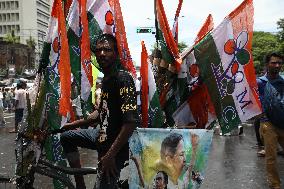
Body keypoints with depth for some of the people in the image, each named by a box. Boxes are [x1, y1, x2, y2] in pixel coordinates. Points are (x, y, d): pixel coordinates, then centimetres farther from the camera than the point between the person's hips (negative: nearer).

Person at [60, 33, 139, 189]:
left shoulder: (123, 78, -23)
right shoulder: (105, 78, 6)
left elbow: (131, 122, -30)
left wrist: (110, 155, -27)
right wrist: (74, 124, 17)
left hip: (114, 144, -9)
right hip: (102, 134, 9)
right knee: (67, 137, 17)